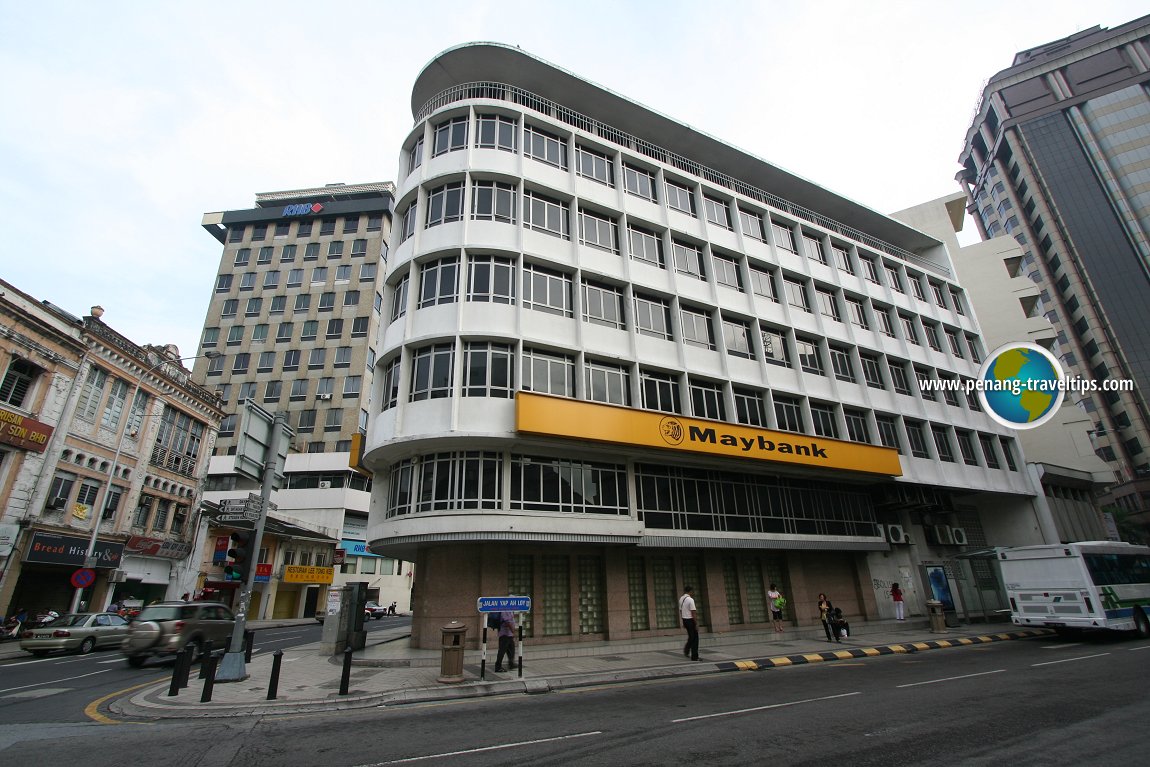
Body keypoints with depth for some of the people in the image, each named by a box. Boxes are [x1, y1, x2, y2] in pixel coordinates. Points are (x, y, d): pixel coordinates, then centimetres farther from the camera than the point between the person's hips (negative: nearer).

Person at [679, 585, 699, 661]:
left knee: (691, 637, 23)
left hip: (684, 620, 8)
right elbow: (693, 613, -20)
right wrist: (696, 624, -15)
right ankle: (694, 657, 8)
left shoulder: (681, 599, 7)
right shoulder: (690, 599, -18)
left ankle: (686, 650, 15)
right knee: (695, 638, 3)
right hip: (691, 620, -8)